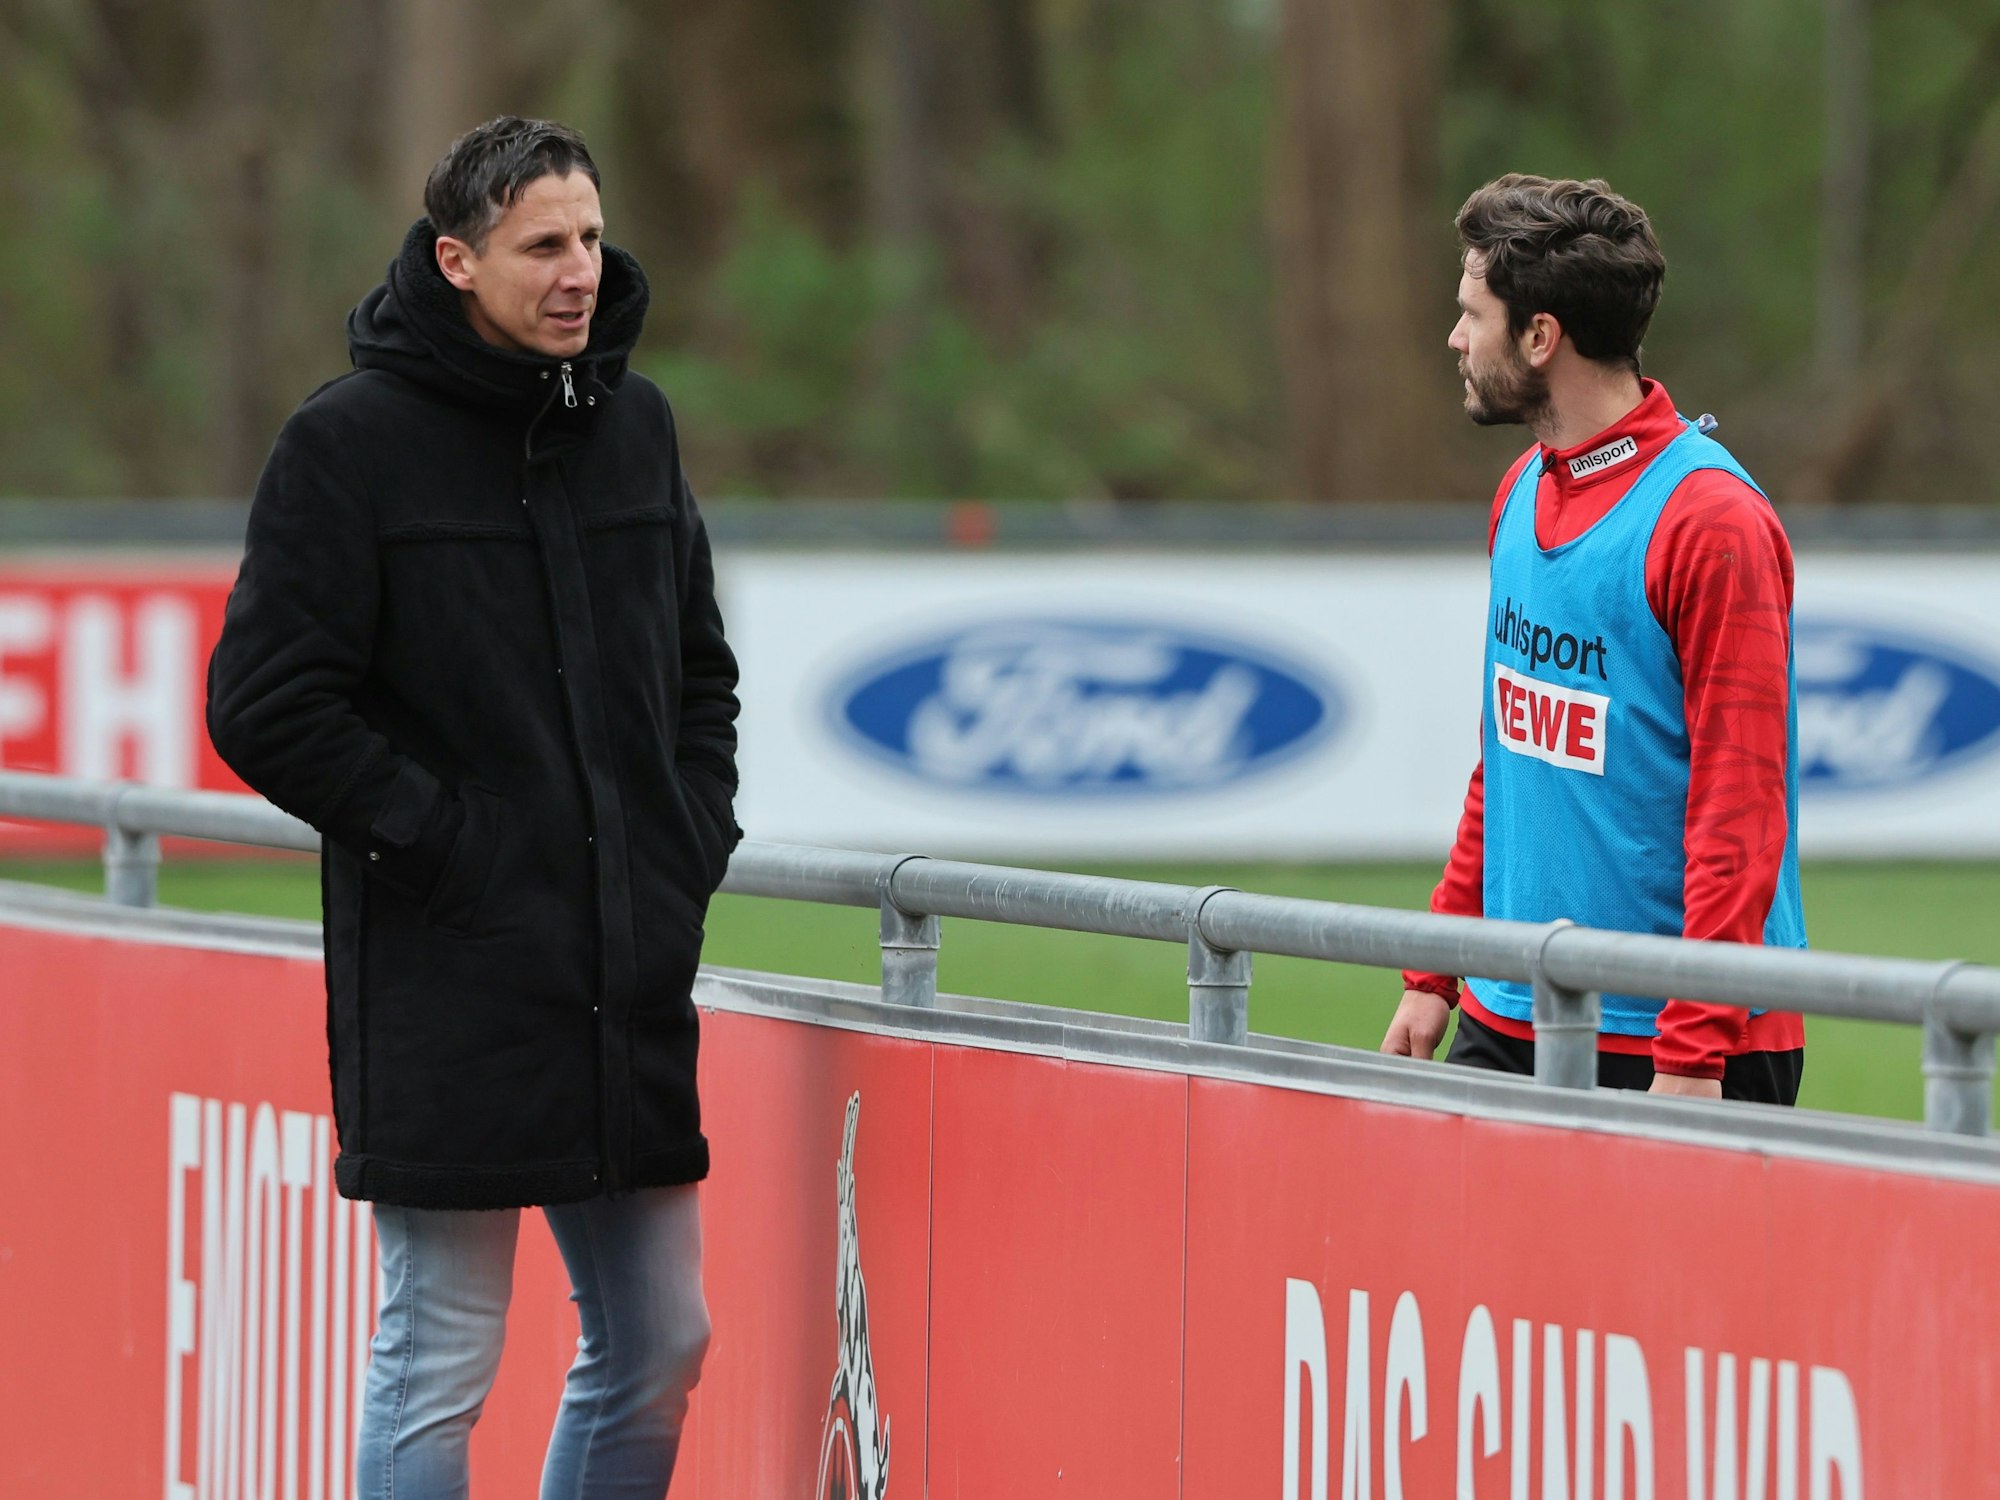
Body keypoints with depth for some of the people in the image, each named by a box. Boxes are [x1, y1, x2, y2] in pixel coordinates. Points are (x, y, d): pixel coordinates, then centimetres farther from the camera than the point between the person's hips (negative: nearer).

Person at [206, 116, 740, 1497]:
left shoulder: (634, 423, 11)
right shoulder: (352, 441, -8)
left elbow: (699, 668, 23)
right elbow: (269, 706, -11)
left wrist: (695, 838, 9)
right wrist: (438, 841, -12)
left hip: (630, 981, 6)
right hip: (446, 989, -6)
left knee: (659, 1349, 10)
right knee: (439, 1368, -4)